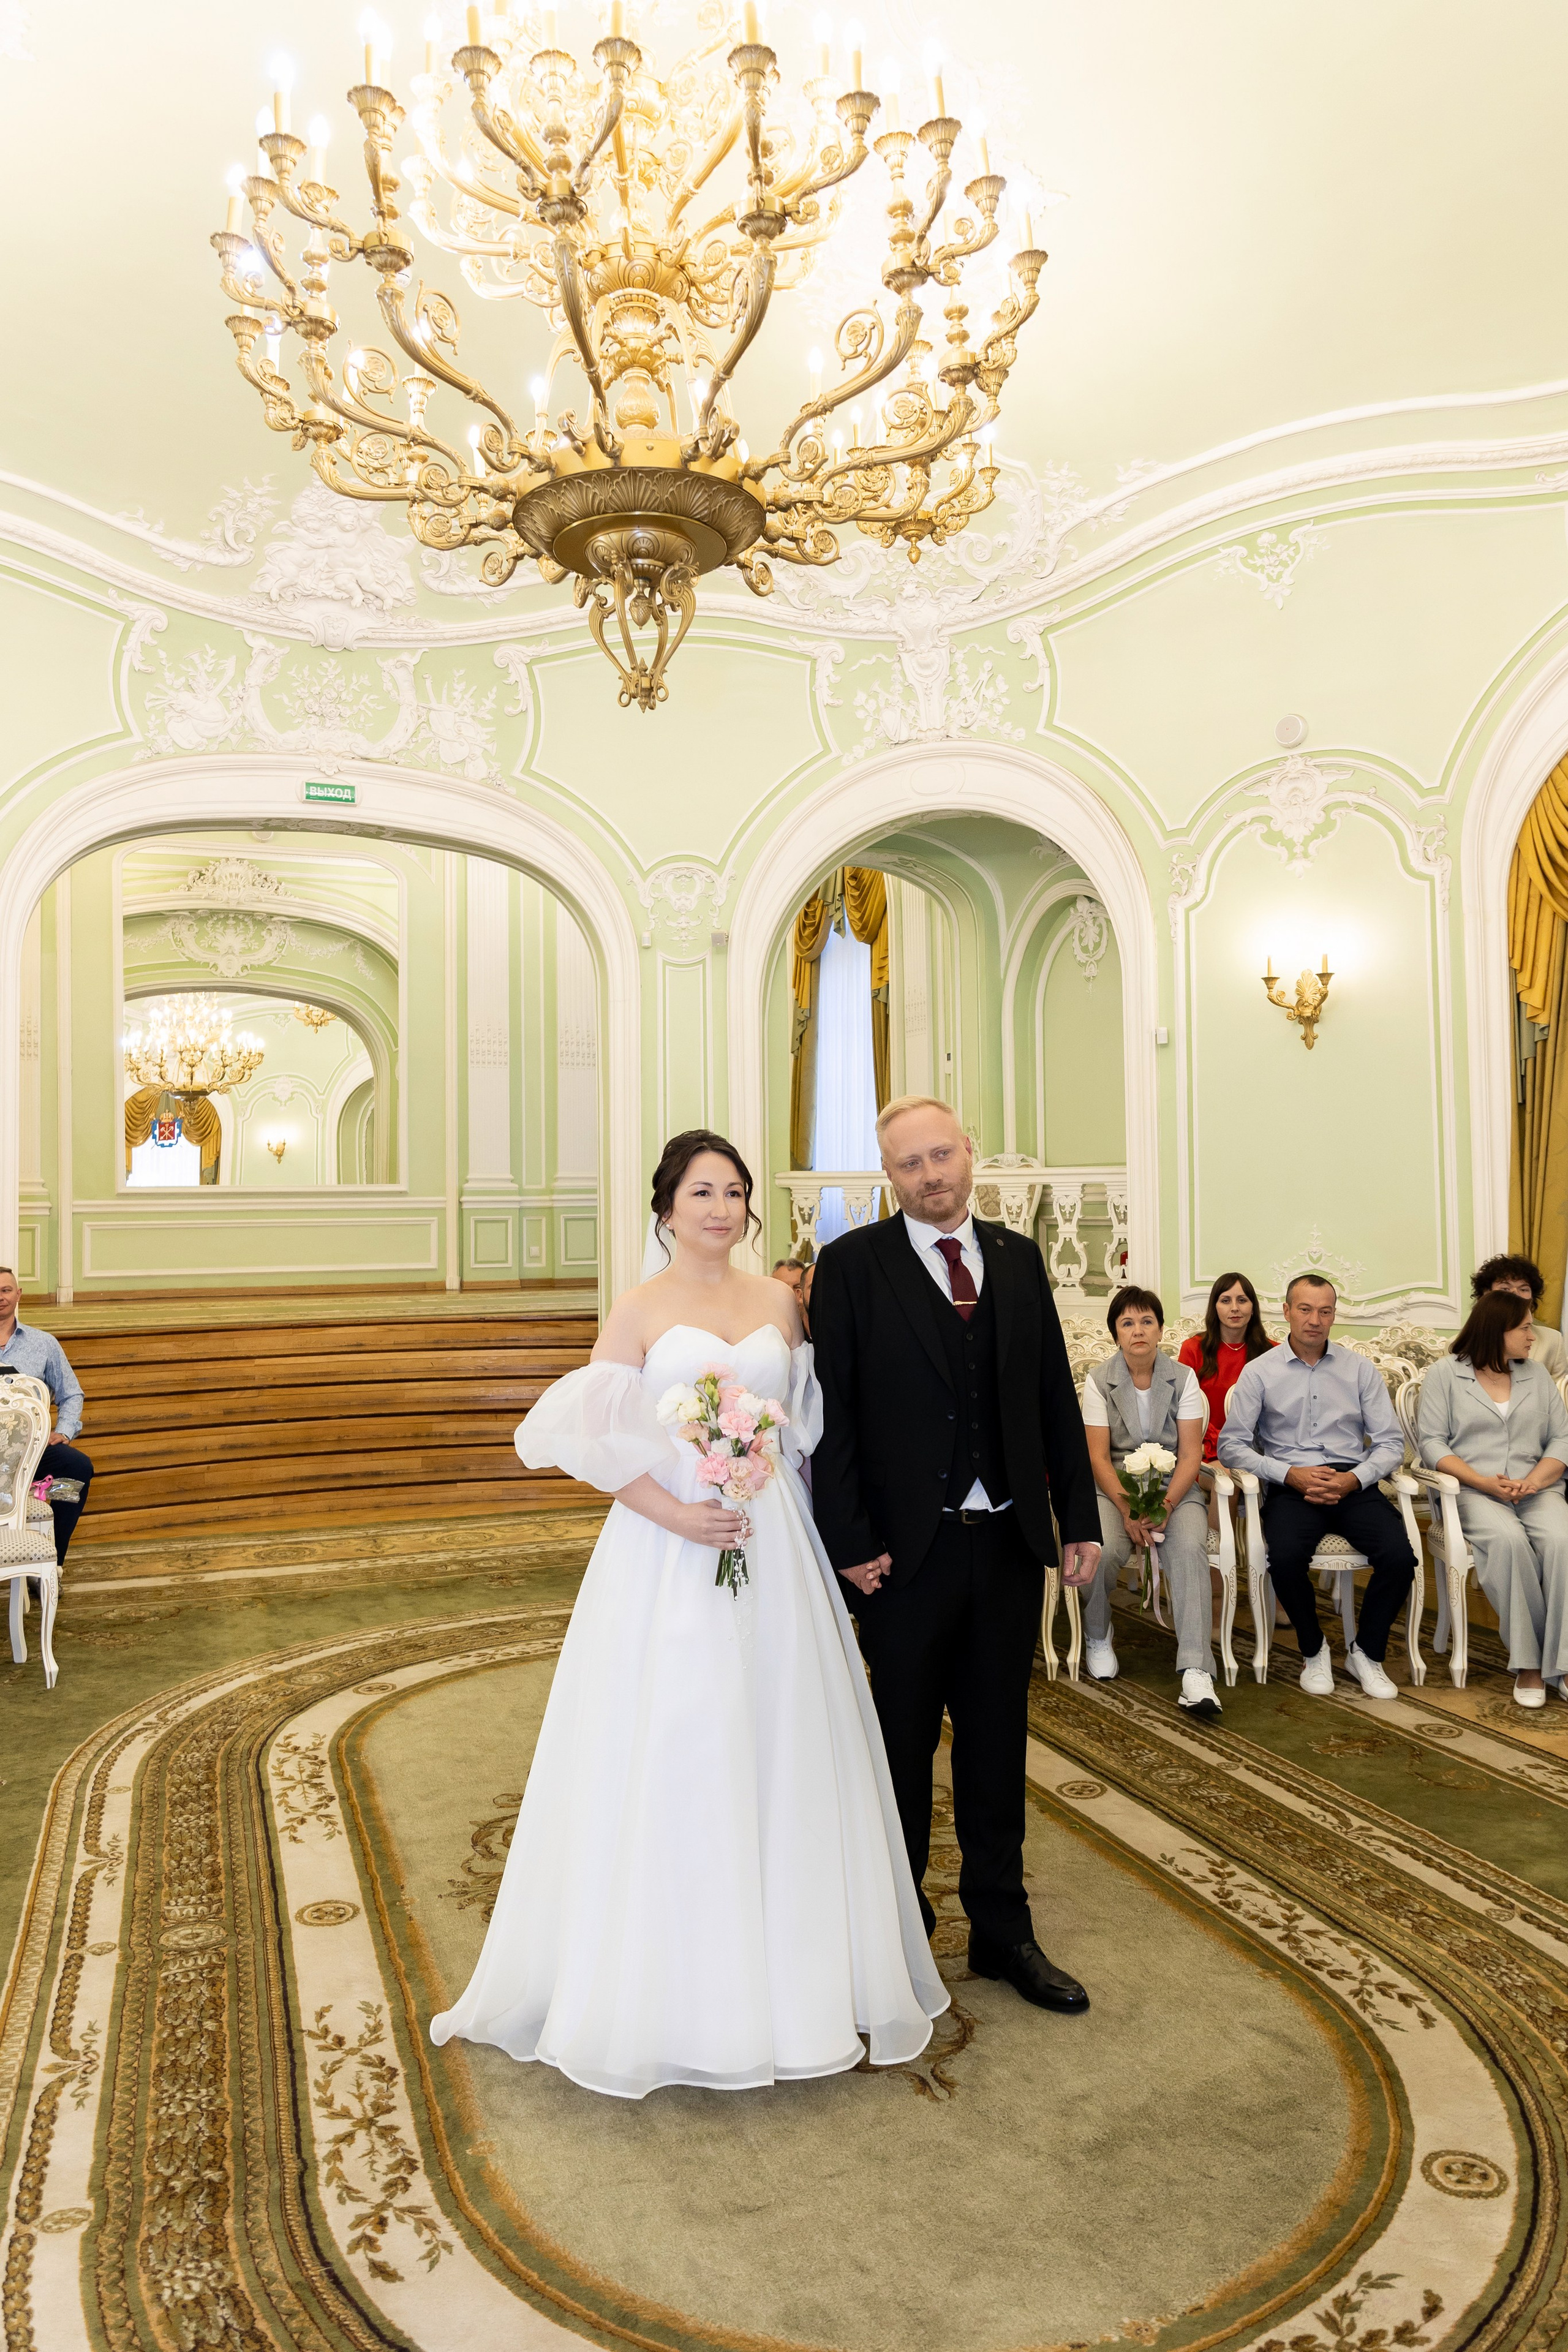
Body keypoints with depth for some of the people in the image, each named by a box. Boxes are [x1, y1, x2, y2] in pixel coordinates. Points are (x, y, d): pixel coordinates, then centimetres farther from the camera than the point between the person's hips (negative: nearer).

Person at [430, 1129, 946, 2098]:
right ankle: (672, 1988, 22)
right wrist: (678, 1516, -17)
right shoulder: (638, 1312, -2)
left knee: (782, 1755, 10)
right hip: (667, 1555, -3)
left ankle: (791, 1972, 29)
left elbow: (806, 1425, 12)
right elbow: (599, 1443, -6)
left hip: (775, 1550, 3)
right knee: (668, 1761, 3)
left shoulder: (780, 1301, 8)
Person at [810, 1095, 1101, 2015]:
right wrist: (851, 1541, -13)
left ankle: (1003, 1932, 31)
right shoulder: (853, 1264, -6)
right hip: (908, 1549, -3)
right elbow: (831, 1414, -9)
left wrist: (1081, 1519, 5)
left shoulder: (1019, 1259, 7)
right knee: (903, 1745, 13)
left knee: (997, 1746, 15)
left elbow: (1057, 1398, 8)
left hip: (1010, 1543, 4)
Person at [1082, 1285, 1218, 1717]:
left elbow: (1190, 1454, -3)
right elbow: (1098, 1457, -5)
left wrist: (1166, 1504, -19)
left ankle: (1196, 1673, -33)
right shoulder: (1099, 1381, 0)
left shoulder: (1183, 1378, 2)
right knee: (1102, 1550, -30)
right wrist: (1128, 1511, -18)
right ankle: (1097, 1637, 2)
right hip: (1115, 1486, -1)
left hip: (1174, 1486, 1)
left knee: (1190, 1548, -30)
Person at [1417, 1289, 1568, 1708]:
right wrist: (1484, 1483, -13)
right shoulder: (1445, 1373, 6)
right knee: (1508, 1538, -35)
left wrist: (1532, 1482, -8)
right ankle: (1527, 1661, -25)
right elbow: (1432, 1442, -1)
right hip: (1471, 1494, -3)